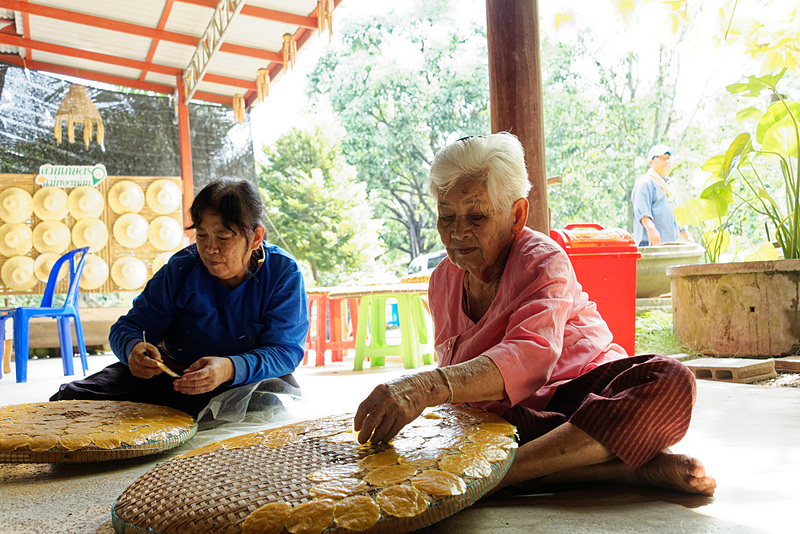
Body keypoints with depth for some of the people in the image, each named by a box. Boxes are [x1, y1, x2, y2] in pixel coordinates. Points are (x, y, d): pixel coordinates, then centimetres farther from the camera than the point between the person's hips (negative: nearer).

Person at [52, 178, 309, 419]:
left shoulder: (284, 274, -15)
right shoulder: (181, 268, -7)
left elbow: (284, 350, -23)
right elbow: (128, 327, -2)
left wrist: (229, 369, -44)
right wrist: (134, 349, -30)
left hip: (249, 378, -1)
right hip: (172, 373, 2)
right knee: (73, 397, -14)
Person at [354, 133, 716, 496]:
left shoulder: (543, 261, -14)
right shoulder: (442, 282, 7)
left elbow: (530, 356, -36)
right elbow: (452, 370, 16)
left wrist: (427, 386, -52)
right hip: (509, 412, 4)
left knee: (670, 380, -35)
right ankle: (624, 468, -31)